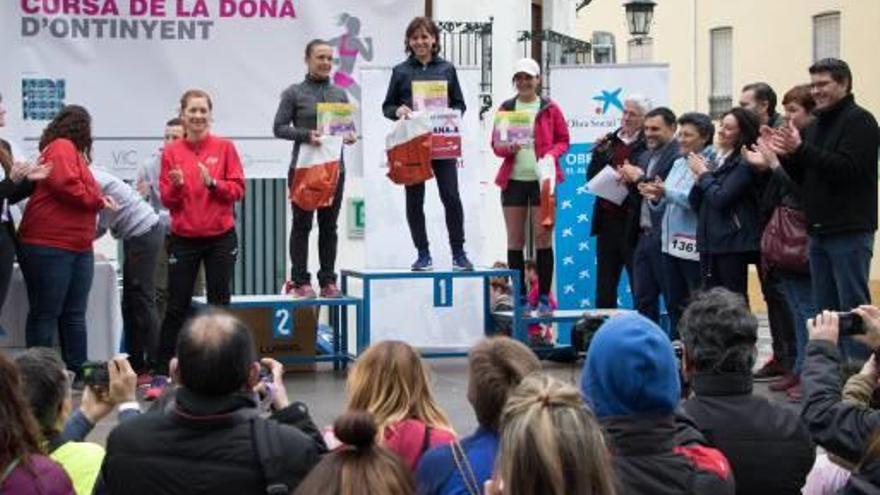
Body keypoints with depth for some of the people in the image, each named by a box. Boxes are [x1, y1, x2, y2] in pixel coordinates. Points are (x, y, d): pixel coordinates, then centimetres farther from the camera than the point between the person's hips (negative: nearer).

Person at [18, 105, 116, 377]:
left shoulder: (70, 151, 21)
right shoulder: (61, 148, -8)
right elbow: (66, 185, -21)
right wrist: (98, 200, -11)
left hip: (78, 248, 10)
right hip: (49, 246, -10)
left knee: (74, 314, 11)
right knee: (45, 314, -5)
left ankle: (77, 371, 15)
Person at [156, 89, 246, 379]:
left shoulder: (224, 148, 0)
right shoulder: (171, 152, 2)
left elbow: (238, 190, -2)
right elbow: (166, 200, 3)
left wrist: (213, 183, -18)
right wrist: (176, 185, -17)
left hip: (221, 238, 0)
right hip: (183, 239, 0)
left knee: (219, 304, 6)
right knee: (177, 307, 2)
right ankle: (162, 371, 7)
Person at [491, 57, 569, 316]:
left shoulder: (549, 108, 4)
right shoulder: (506, 108, 8)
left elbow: (563, 140, 7)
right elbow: (495, 144, 10)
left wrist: (551, 154, -12)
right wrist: (507, 148, -12)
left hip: (541, 179, -2)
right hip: (513, 179, 2)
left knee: (543, 237, -3)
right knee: (515, 240, 2)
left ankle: (544, 297, 3)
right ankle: (519, 297, 9)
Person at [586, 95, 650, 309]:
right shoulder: (609, 141, 11)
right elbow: (591, 178, 8)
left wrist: (634, 179, -25)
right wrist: (600, 153, -4)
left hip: (632, 222, -6)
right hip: (607, 218, 6)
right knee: (604, 285, 12)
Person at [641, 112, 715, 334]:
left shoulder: (710, 165, -11)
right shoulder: (679, 163, 17)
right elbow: (664, 205, 18)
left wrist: (667, 192, -22)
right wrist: (656, 197, -3)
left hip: (695, 247, -9)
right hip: (671, 243, 9)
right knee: (674, 304, 13)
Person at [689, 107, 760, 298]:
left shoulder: (744, 164, -9)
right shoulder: (718, 159, 15)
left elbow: (721, 198, -19)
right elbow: (695, 202, 16)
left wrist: (704, 174, -5)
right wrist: (699, 177, -1)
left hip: (733, 244, -8)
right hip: (709, 242, 8)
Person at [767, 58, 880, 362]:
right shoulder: (816, 125, 17)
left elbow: (847, 168, -21)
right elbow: (802, 177, 18)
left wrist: (801, 150, -24)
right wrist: (786, 154, -1)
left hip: (849, 233, -8)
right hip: (819, 232, 8)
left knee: (853, 307, -7)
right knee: (825, 308, 11)